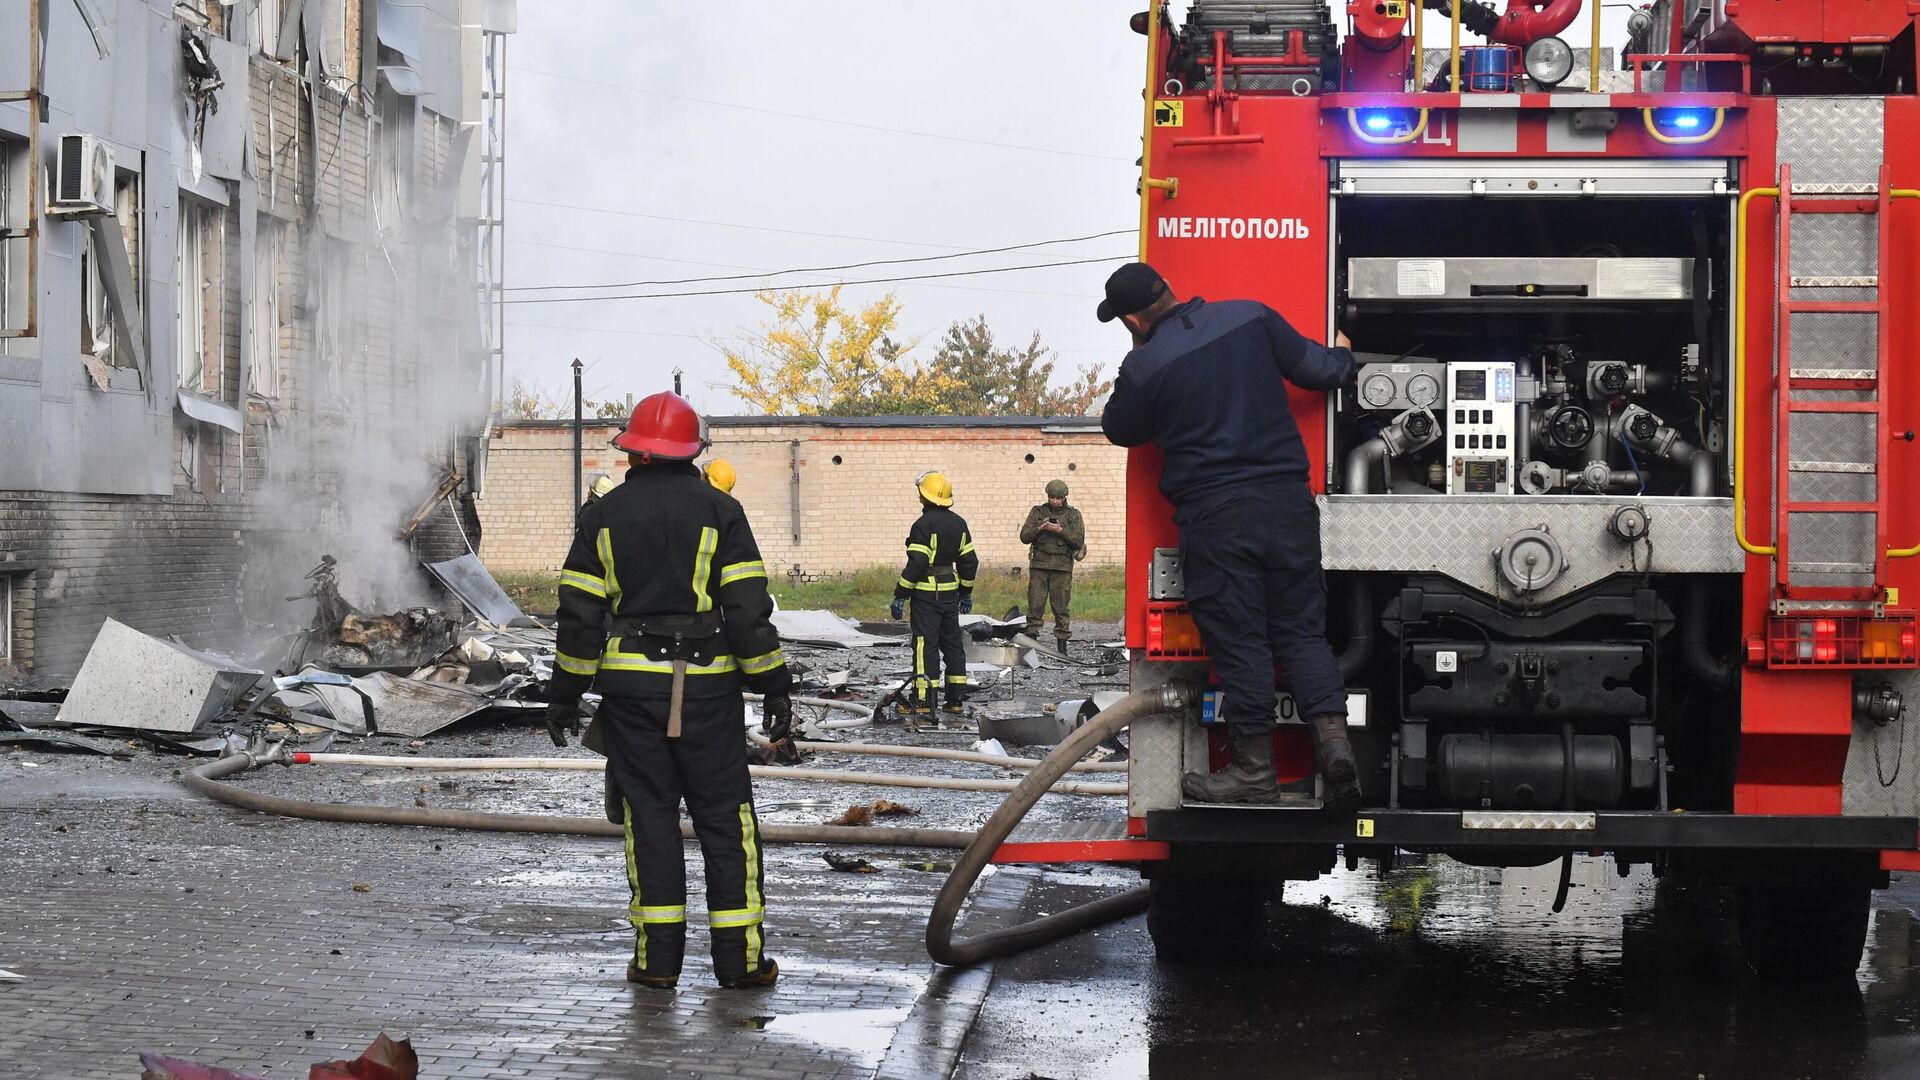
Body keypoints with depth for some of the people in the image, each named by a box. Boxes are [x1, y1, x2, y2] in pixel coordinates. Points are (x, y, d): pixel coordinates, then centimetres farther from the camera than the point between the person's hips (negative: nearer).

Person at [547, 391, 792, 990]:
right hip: (707, 687, -2)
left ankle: (658, 957, 5)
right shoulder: (718, 511, -3)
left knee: (649, 814, 6)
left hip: (630, 682, 2)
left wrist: (565, 695, 9)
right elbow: (748, 609, -7)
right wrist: (775, 687, -1)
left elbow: (579, 614, 2)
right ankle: (738, 955, 4)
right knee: (725, 817, 4)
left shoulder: (604, 515, 3)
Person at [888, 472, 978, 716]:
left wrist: (900, 595, -15)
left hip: (926, 593, -7)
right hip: (950, 592, 7)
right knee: (952, 643, 12)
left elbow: (916, 564, -20)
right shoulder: (958, 523, 8)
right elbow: (969, 561, 12)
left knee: (925, 644, -4)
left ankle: (923, 701, -5)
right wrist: (966, 593, 22)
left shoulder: (923, 524, -15)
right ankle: (956, 700, 14)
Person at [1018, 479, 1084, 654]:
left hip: (1062, 567, -1)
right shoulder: (1037, 512, 11)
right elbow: (1024, 536, 5)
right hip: (1039, 566, 1)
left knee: (1061, 607, -1)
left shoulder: (1073, 515, 8)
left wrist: (1061, 530, -13)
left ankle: (1062, 644, 3)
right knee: (1035, 605, -5)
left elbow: (1078, 541, -1)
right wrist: (1040, 528, -11)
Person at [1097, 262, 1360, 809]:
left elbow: (1120, 430, 11)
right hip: (1286, 500, 4)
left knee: (1237, 641, 3)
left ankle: (1255, 769, 6)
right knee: (1302, 630, 10)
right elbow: (1316, 371, 8)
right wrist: (1342, 357, 30)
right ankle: (1333, 736, -7)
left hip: (1213, 516, -3)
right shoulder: (1249, 317, 1)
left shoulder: (1143, 367, -7)